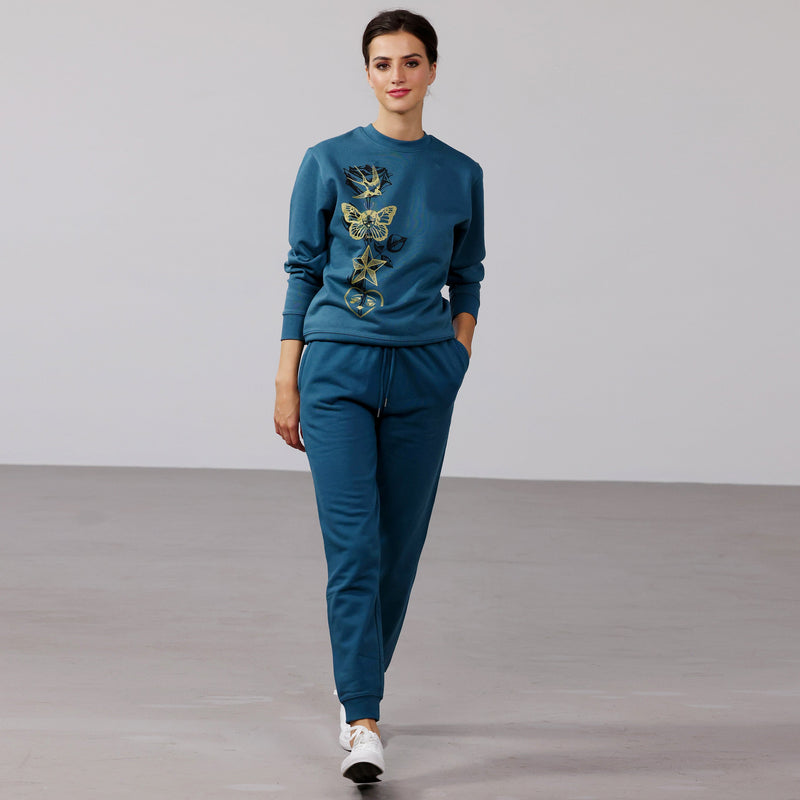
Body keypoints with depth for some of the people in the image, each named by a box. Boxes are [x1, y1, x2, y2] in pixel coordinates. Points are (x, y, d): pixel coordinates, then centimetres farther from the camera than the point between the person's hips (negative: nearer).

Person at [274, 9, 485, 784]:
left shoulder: (460, 175, 5)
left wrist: (460, 352, -1)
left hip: (423, 372, 3)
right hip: (339, 369, -2)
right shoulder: (328, 162, 0)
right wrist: (287, 382, 1)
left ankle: (358, 686, 30)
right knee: (351, 545, -10)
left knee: (398, 543, 9)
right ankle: (362, 724, -9)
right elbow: (303, 270, 2)